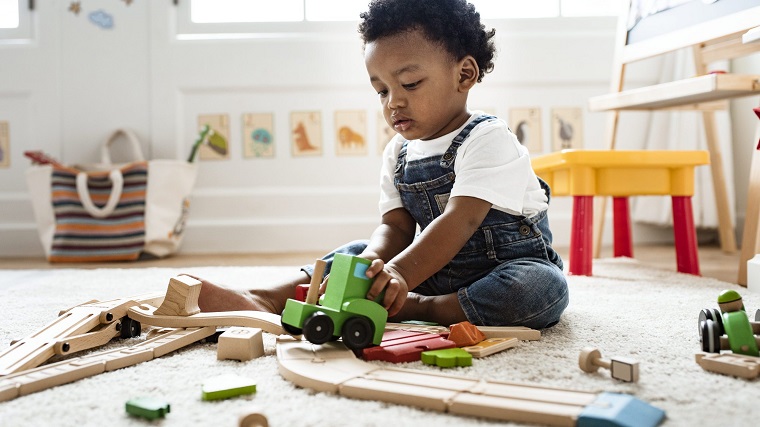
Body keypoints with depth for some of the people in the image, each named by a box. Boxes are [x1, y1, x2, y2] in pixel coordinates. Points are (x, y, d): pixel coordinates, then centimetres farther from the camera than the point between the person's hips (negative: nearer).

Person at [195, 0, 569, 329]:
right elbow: (395, 226, -5)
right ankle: (265, 300, -20)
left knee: (544, 287, -36)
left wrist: (399, 275, -43)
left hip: (513, 264, -5)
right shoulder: (398, 153, 4)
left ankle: (415, 308, -30)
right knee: (359, 252, -5)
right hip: (436, 268, 6)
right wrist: (372, 264, -29)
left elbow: (460, 221, -30)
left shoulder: (488, 139, -17)